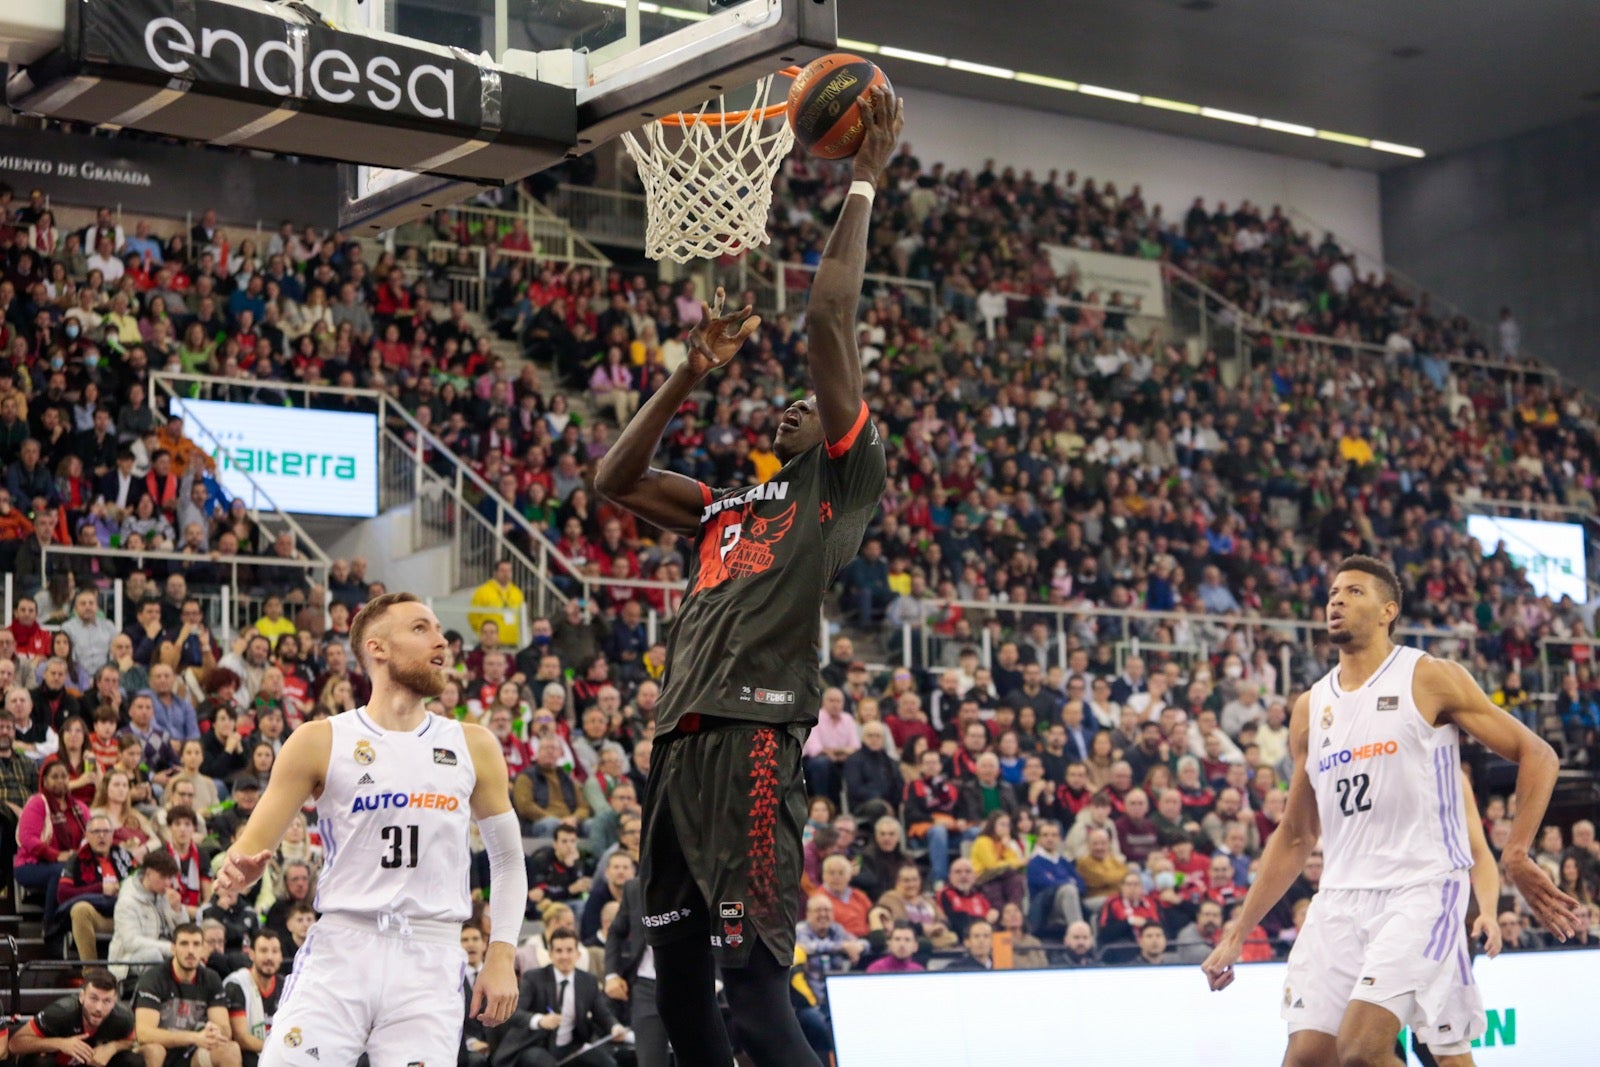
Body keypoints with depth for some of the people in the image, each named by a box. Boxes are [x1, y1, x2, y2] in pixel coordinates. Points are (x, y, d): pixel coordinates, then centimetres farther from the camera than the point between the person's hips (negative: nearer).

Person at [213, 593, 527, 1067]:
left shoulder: (474, 746, 10)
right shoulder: (319, 741, 3)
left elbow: (507, 858, 17)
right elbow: (252, 847, 3)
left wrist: (502, 956, 5)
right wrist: (240, 870, -21)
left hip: (430, 961, 2)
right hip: (340, 949, -1)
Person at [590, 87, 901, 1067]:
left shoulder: (841, 482, 7)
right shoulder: (723, 509, 27)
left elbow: (832, 316, -1)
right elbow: (616, 480, 26)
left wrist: (866, 183, 4)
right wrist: (694, 374, 24)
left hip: (753, 741, -8)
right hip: (681, 741, 8)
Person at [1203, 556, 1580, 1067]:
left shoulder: (1430, 679, -1)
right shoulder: (1310, 708, 15)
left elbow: (1536, 755, -1)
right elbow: (1294, 837, 21)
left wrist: (1516, 855, -13)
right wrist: (1237, 934, 16)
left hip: (1421, 889, -6)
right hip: (1340, 899, 6)